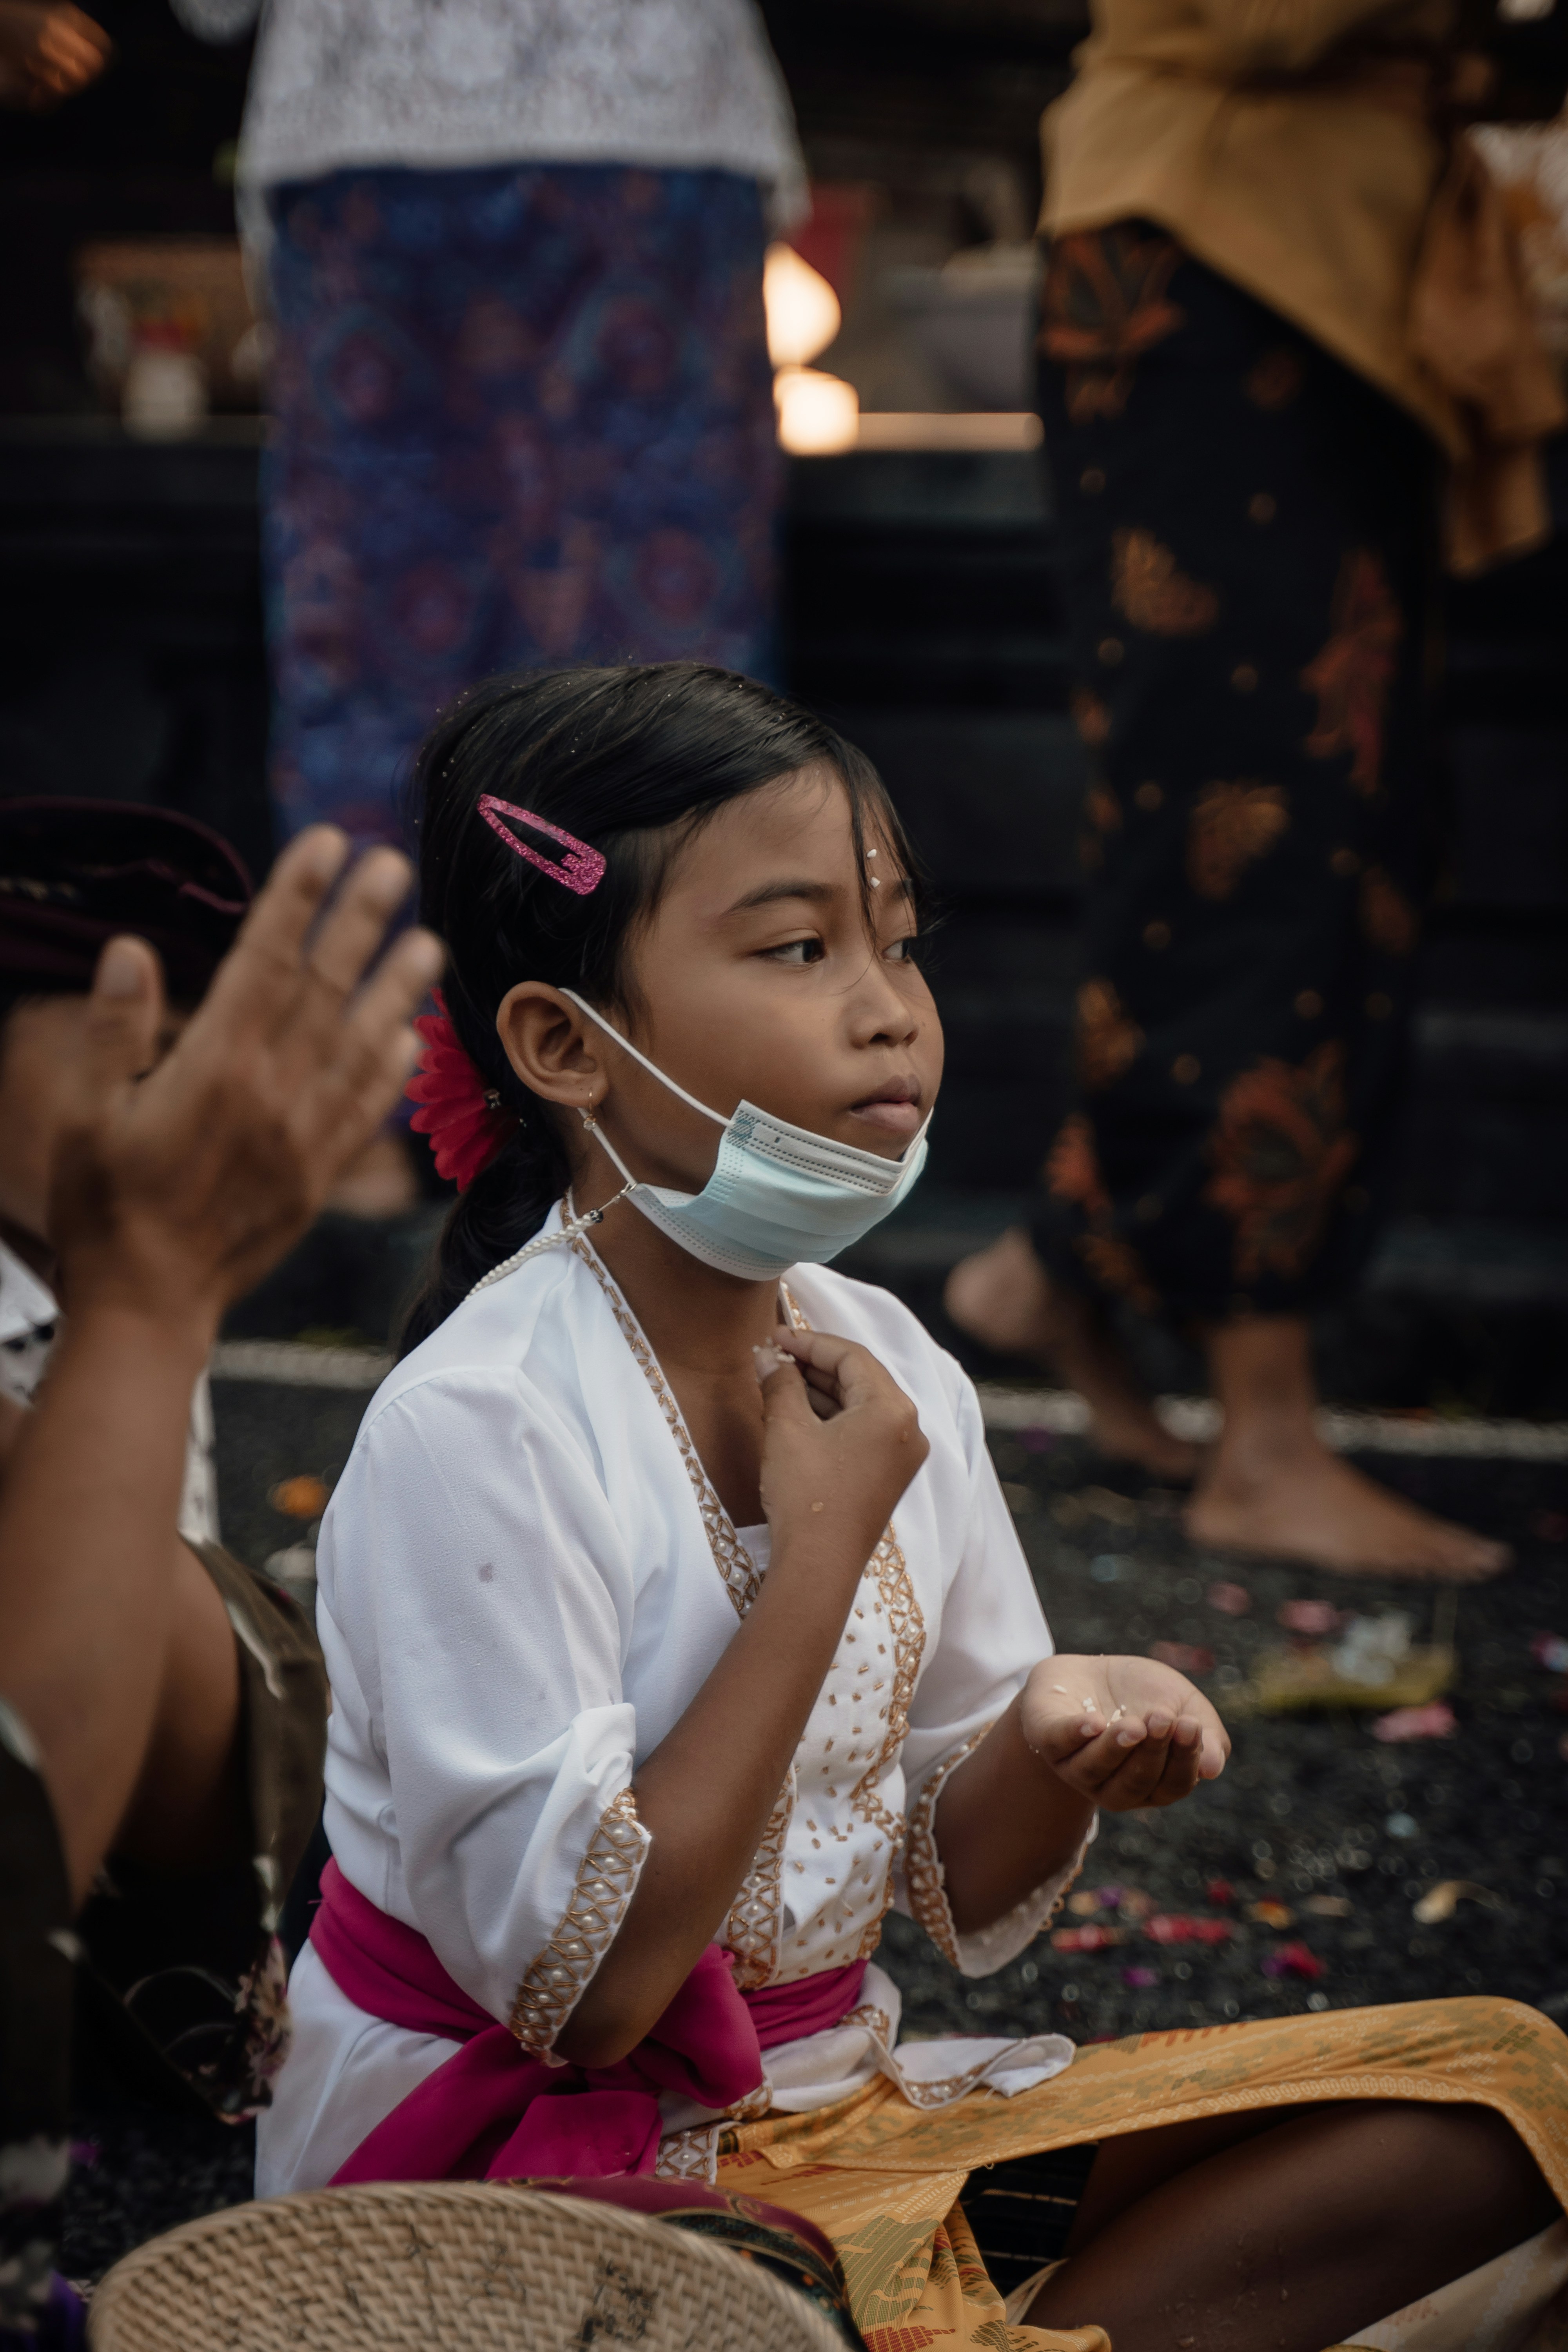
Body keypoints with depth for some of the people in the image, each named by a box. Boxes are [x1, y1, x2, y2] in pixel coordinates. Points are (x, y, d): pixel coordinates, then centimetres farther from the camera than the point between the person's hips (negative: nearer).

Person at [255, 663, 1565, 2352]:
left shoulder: (891, 1374, 1)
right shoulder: (476, 1426, -20)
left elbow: (958, 1902, 8)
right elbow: (581, 1988, -22)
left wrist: (1046, 1745, -15)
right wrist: (821, 1550, -21)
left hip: (831, 2095, 7)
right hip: (526, 2169, -7)